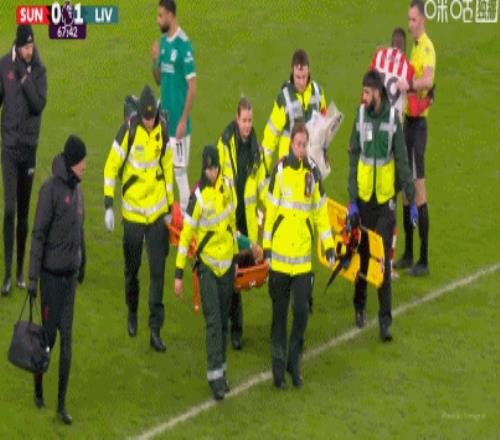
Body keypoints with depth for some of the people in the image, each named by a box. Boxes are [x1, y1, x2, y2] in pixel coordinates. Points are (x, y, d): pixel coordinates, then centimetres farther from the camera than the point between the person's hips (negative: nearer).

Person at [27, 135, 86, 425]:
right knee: (48, 334, 2)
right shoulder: (50, 189, -17)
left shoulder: (77, 189, 6)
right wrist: (33, 277, -16)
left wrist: (83, 265, 28)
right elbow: (38, 234, -16)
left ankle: (62, 404, 8)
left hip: (70, 274, 6)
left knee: (67, 338, 4)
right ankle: (38, 384, 30)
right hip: (51, 274, -6)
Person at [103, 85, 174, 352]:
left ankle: (155, 329, 4)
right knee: (132, 267, 13)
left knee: (158, 271, -1)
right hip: (133, 211, -2)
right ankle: (132, 314, 38)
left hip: (157, 211, 2)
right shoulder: (128, 131, -14)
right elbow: (111, 167, -7)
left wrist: (169, 207, 12)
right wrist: (108, 207, -11)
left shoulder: (162, 129, -3)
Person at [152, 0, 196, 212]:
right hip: (164, 120, 8)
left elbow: (192, 86, -16)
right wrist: (155, 61, -5)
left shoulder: (184, 44, -16)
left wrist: (183, 121, -18)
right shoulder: (163, 42, 8)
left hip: (178, 122, -8)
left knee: (180, 171, -1)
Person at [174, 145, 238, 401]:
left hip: (227, 264, 5)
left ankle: (221, 370, 22)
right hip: (208, 266, -5)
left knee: (224, 320, 12)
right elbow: (185, 235, -13)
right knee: (213, 322, -9)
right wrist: (179, 273, -13)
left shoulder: (227, 186, 0)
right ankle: (215, 375, -8)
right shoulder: (198, 197, -17)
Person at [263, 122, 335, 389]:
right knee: (279, 313, 5)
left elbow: (321, 211, 10)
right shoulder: (280, 170, -4)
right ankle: (278, 367, 14)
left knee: (301, 311, -1)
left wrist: (329, 245, 5)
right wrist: (266, 246, 0)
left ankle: (294, 363, 16)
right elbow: (270, 209, 0)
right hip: (280, 255, -2)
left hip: (303, 257, 2)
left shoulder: (313, 173, 4)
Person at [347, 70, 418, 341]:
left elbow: (402, 161, -2)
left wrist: (412, 200, -4)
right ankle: (359, 305, 33)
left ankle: (385, 319, -1)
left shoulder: (393, 118, -7)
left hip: (386, 197, -2)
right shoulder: (360, 115, -2)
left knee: (383, 258, -3)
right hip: (363, 196, 2)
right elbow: (353, 158, 1)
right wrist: (352, 200, -5)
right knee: (362, 253, 12)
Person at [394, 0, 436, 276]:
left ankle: (424, 260, -5)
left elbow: (428, 79, -32)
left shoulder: (427, 48, -14)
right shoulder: (415, 47, 17)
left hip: (418, 122, -10)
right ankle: (408, 254, 23)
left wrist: (409, 84, -46)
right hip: (409, 119, 10)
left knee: (418, 190, -8)